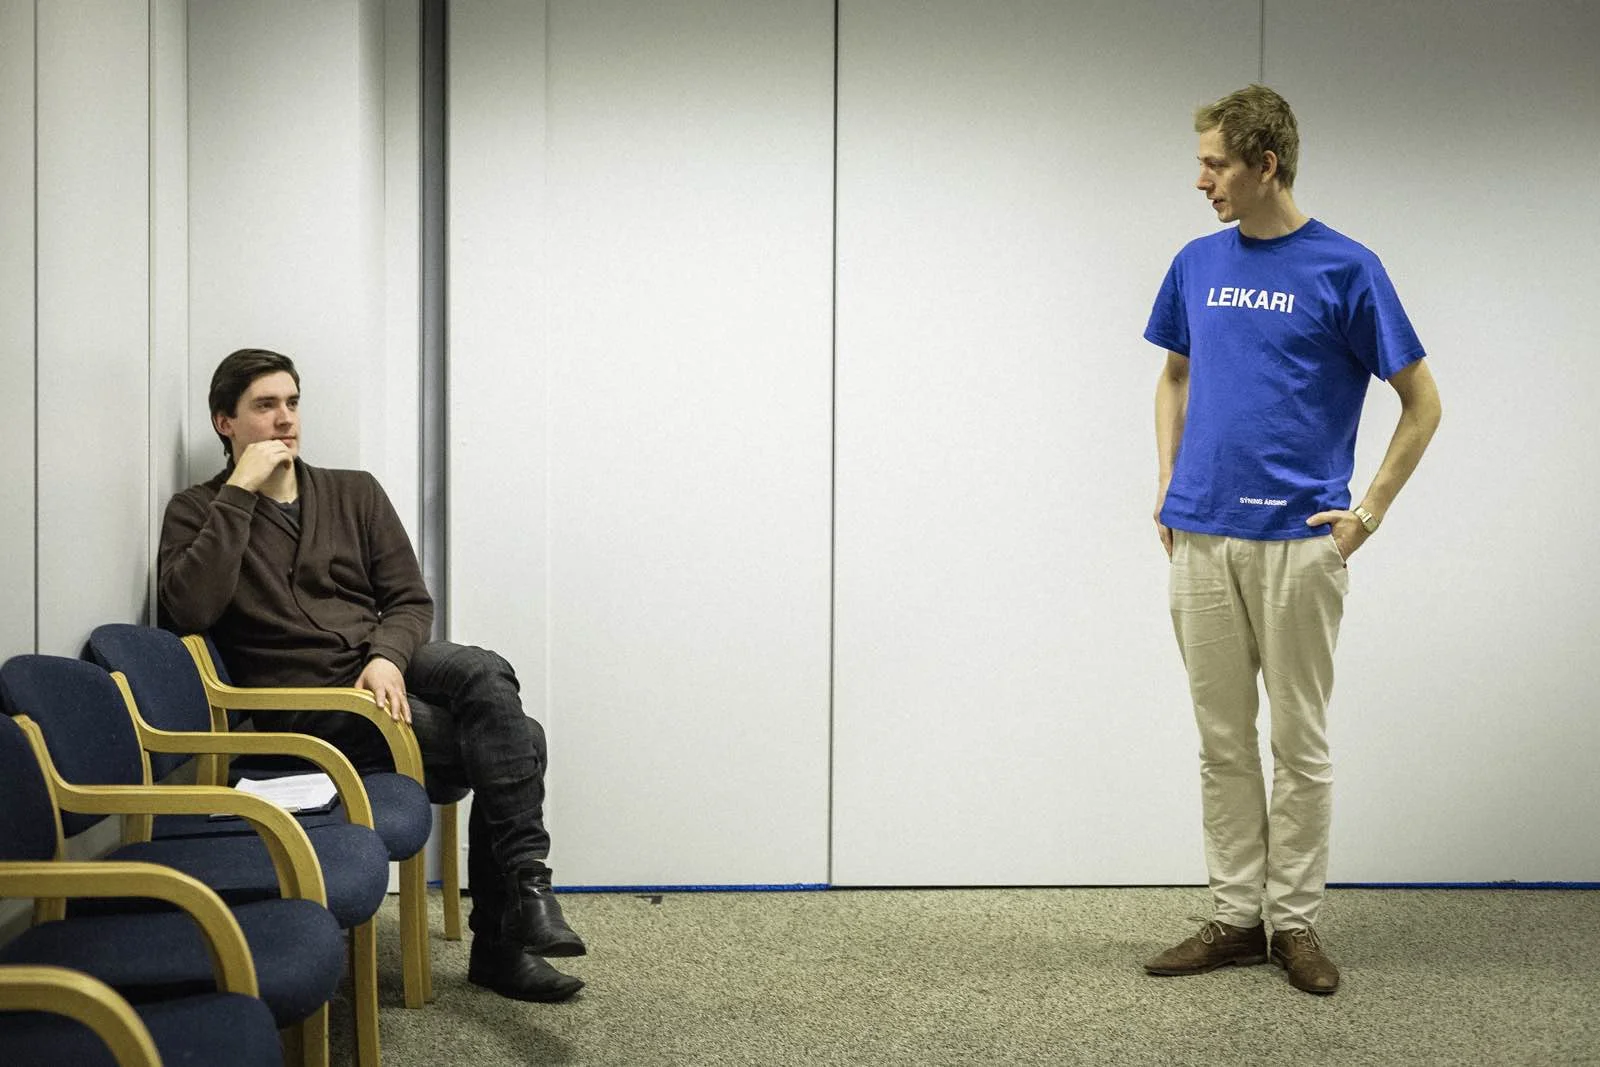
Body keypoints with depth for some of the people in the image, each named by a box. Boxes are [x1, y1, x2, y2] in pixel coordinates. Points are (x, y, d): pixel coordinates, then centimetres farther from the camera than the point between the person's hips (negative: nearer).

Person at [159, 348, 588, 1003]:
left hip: (381, 666, 4)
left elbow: (411, 601, 9)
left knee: (486, 674, -31)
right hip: (305, 703, -4)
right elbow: (189, 611, -16)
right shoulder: (199, 512, 3)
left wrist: (387, 659, -14)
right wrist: (241, 491, -15)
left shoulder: (353, 493, 14)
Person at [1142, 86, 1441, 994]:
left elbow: (1422, 403, -2)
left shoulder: (1346, 269, -6)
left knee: (1299, 741, 4)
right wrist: (1169, 483, 10)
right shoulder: (1198, 264, 9)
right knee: (1223, 740, 9)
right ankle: (1236, 918, 17)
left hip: (1298, 541, -5)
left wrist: (1368, 513, -6)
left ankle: (1296, 921, 14)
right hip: (1201, 540, 5)